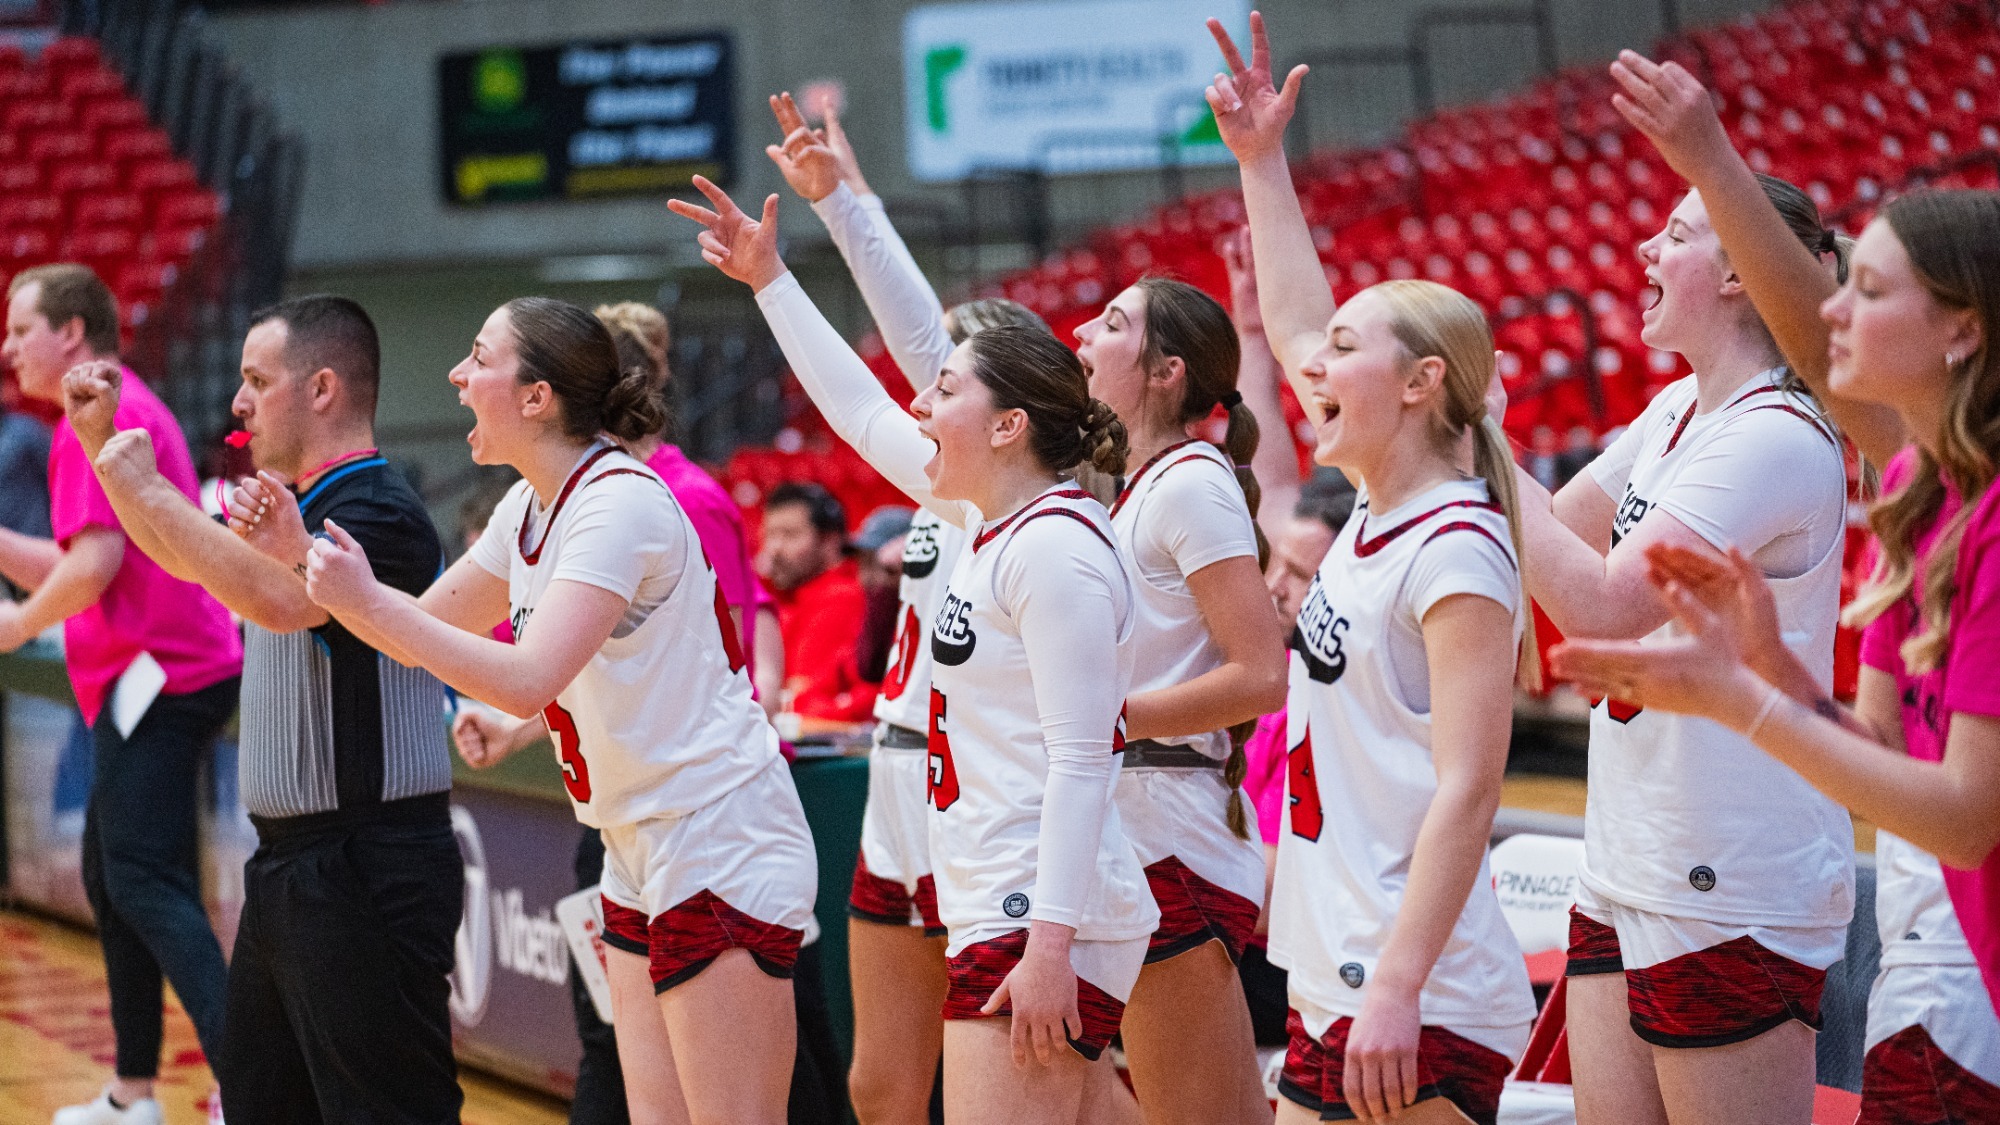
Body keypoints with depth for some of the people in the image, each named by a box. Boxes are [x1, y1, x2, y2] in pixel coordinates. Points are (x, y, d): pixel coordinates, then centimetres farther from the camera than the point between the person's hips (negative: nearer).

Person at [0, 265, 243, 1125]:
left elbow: (94, 562, -21)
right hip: (162, 677, 11)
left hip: (153, 679, -11)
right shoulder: (132, 410, 21)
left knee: (147, 885, -14)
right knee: (110, 878, 15)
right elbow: (70, 570, 23)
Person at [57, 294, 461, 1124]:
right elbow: (186, 557, 33)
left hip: (365, 871, -10)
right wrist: (100, 442, 23)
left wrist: (146, 487, -23)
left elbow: (281, 597, -33)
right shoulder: (291, 502, 15)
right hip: (290, 862, 10)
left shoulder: (379, 511, -15)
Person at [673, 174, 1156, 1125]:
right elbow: (865, 415, 28)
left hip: (1043, 919, -10)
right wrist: (768, 280, 33)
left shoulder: (1055, 547, -13)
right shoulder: (989, 520, 14)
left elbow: (1079, 763, -19)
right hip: (1000, 912, 10)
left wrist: (1050, 941, -23)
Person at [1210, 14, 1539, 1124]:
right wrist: (1258, 158, 28)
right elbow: (1293, 328, 26)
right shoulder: (1374, 524, 12)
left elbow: (1465, 790, -19)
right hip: (1333, 992, 9)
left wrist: (1399, 991, -25)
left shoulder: (1454, 550, -12)